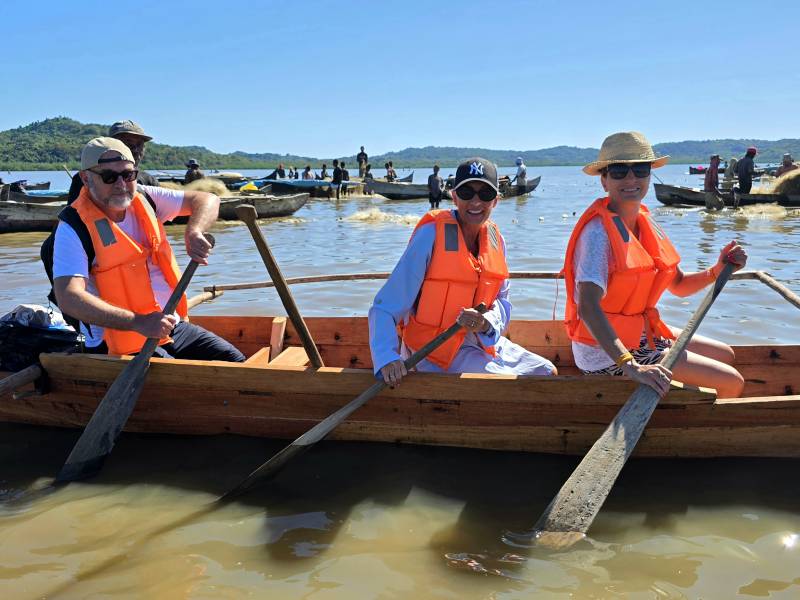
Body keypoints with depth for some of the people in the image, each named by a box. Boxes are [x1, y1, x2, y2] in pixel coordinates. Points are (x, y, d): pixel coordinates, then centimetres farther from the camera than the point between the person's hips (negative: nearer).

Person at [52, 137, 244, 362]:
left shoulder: (143, 200, 4)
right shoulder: (74, 227, -13)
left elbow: (207, 200, 5)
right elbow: (69, 299, -24)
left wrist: (194, 232, -18)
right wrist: (138, 322, -32)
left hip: (171, 325, 7)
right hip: (120, 345, -6)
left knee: (237, 363, 1)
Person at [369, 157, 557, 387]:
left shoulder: (496, 240, 1)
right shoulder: (431, 236, -19)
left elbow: (501, 299, 7)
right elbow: (385, 307, -22)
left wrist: (486, 322, -18)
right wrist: (388, 358, -38)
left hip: (482, 340, 7)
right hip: (435, 348, -7)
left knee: (547, 372, 10)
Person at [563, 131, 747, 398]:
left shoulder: (647, 223, 5)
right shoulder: (599, 231, -23)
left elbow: (678, 285, 14)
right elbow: (588, 308, -35)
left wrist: (717, 271, -4)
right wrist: (631, 365, -44)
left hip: (641, 334, 9)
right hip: (605, 352, -9)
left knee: (725, 355, 23)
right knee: (732, 382, -6)